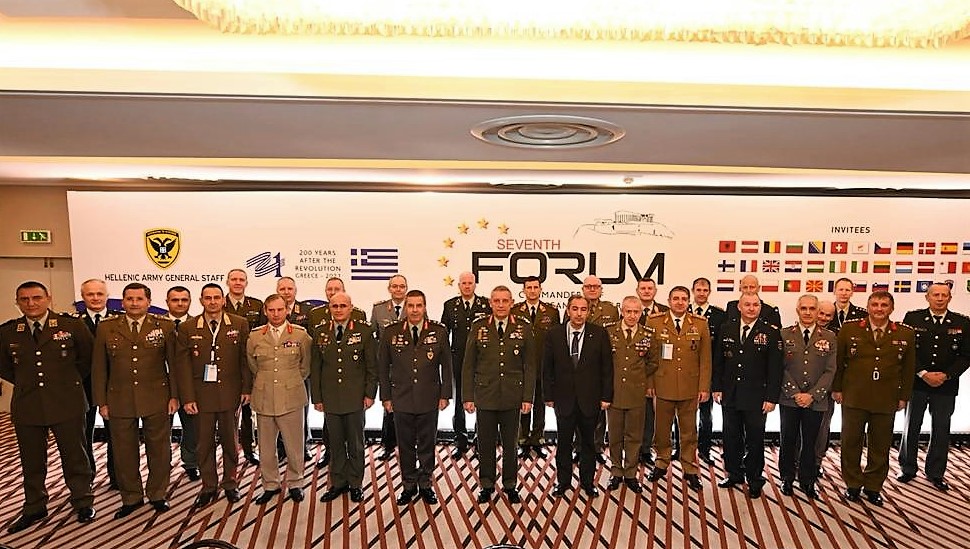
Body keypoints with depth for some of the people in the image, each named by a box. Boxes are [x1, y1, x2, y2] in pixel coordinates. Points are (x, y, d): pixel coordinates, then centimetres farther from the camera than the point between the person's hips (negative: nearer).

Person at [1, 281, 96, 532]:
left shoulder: (72, 325, -5)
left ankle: (83, 502, 22)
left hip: (67, 404, -3)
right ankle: (34, 509, 30)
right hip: (26, 406, 3)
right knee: (31, 461, 13)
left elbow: (88, 356, 8)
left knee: (75, 456, 8)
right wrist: (25, 383, 11)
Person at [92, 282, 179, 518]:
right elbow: (99, 368, 5)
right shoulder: (106, 328, 2)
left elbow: (173, 364, 1)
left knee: (159, 450, 9)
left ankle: (157, 495, 27)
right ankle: (131, 497, 29)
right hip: (120, 401, 1)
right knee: (124, 452, 11)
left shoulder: (165, 326, -1)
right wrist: (101, 402, 2)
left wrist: (174, 396, -2)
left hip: (157, 400, -1)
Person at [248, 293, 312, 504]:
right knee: (266, 446, 11)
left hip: (291, 398, -2)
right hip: (264, 398, 2)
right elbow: (252, 366, 17)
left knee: (294, 445, 6)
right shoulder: (255, 337, 3)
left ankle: (295, 483, 25)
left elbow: (305, 366, 10)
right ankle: (270, 485, 29)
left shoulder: (301, 335, -2)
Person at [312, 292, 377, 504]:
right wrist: (316, 397, 3)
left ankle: (355, 484, 25)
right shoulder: (319, 332, 2)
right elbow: (315, 367, 6)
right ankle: (338, 483, 28)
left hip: (355, 397, -2)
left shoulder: (364, 331, -4)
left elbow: (372, 365, -2)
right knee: (335, 444, 12)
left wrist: (370, 393, -5)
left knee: (356, 444, 10)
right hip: (330, 398, 2)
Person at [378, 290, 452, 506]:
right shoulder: (390, 333, -2)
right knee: (406, 445, 11)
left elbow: (446, 366, 2)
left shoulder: (439, 332, -3)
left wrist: (445, 395, -1)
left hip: (429, 400, 0)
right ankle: (409, 486, 28)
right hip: (401, 400, 0)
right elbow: (383, 367, 4)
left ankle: (425, 485, 29)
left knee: (427, 445, 11)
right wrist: (386, 397, 2)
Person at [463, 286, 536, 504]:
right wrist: (468, 396, -3)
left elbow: (529, 366, 2)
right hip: (485, 397, 0)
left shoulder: (523, 328, 0)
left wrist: (528, 397, -3)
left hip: (512, 398, 0)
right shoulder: (478, 327, 0)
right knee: (486, 444, 10)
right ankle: (486, 485, 27)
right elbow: (468, 365, 1)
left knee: (510, 444, 12)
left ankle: (510, 485, 28)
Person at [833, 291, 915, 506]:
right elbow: (838, 361, 3)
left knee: (880, 446, 11)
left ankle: (873, 486, 28)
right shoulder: (849, 329, -3)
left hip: (886, 400, 1)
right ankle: (853, 484, 23)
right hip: (853, 398, -1)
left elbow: (908, 368, 8)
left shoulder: (905, 334, 2)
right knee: (851, 442, 8)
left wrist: (903, 396, 6)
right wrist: (836, 389, 2)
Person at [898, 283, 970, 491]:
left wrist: (946, 375, -11)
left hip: (946, 386, 1)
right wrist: (923, 374, -13)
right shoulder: (913, 318, -2)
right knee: (911, 426, 8)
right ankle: (908, 469, 21)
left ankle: (935, 472, 24)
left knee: (941, 430, 9)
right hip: (917, 383, -1)